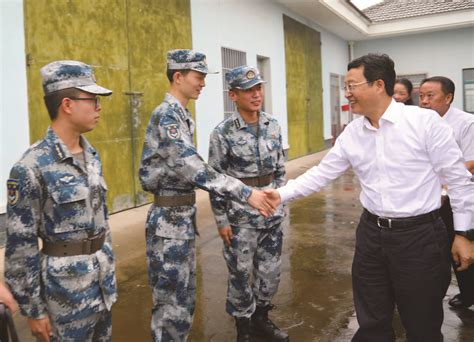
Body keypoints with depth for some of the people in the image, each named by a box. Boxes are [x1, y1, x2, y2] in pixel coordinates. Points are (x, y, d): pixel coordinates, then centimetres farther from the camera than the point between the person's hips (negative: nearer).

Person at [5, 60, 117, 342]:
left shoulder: (92, 155, 4)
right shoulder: (32, 167, -19)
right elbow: (20, 245, -16)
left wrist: (109, 267, 16)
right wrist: (33, 309, -11)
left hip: (103, 279, 7)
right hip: (65, 287, -7)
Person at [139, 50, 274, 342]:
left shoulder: (182, 116, 12)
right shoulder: (167, 115, -18)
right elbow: (194, 169, -29)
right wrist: (245, 193, -31)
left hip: (184, 217, 9)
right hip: (170, 220, -9)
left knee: (185, 298, 19)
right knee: (172, 303, 3)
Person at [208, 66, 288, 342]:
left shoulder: (273, 125, 3)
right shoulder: (223, 133, -12)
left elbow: (280, 169, 11)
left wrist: (282, 202, 11)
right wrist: (222, 220, -10)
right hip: (241, 216, -5)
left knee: (271, 271, 15)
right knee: (241, 274, 8)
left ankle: (261, 318, 37)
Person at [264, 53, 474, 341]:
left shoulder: (425, 121, -13)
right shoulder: (351, 133, 2)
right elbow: (322, 173, 8)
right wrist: (282, 194, -3)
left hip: (420, 234, -4)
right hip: (371, 233, 5)